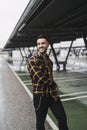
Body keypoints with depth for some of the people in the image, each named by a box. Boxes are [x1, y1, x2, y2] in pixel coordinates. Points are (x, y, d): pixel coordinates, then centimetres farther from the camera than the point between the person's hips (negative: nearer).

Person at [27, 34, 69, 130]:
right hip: (40, 95, -6)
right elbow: (40, 78, -20)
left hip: (53, 93, 6)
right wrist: (54, 85, -6)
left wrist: (54, 87, 3)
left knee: (62, 118, 14)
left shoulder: (48, 60, 10)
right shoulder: (32, 60, -13)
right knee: (40, 122, 12)